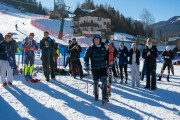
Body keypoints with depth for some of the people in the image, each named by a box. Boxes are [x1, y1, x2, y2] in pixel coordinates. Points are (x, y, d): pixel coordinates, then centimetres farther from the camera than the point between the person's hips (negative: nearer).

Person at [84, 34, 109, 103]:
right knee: (95, 82, 11)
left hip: (103, 67, 2)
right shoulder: (91, 48, -6)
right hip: (95, 68, -2)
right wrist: (86, 64, -14)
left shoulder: (103, 47, 5)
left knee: (104, 81, -13)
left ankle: (104, 97, -10)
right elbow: (86, 57, -2)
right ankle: (96, 96, 32)